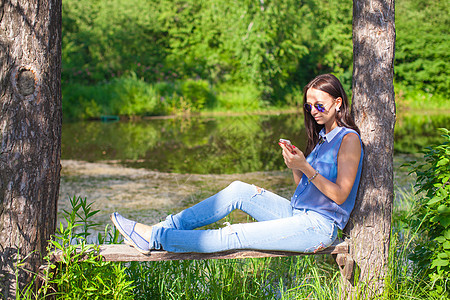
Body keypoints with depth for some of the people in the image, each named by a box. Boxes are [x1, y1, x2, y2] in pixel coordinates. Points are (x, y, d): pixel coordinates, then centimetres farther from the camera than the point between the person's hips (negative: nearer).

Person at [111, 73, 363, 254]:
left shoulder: (349, 139, -9)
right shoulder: (322, 136, 18)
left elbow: (340, 195, -15)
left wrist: (305, 167, -22)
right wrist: (294, 167, -6)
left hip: (319, 226, -8)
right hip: (298, 213, 8)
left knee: (235, 236, -17)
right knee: (240, 190, -8)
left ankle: (155, 238, -18)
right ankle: (166, 227, -9)